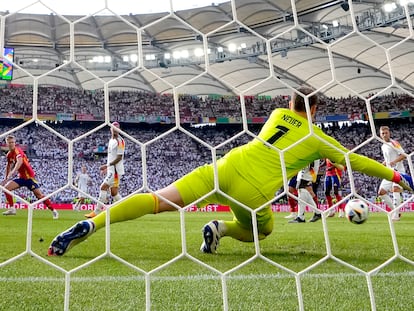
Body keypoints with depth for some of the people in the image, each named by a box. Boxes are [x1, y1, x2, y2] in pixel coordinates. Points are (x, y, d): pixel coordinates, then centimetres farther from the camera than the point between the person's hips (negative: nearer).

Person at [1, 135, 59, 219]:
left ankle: (54, 211, -2)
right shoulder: (9, 155, 6)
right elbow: (9, 166, 22)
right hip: (21, 177, 7)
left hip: (29, 176, -7)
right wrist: (5, 179, 19)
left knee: (39, 195, -10)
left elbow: (19, 162, -37)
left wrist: (12, 173, -48)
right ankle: (12, 209, -1)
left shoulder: (17, 150, -17)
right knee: (6, 187, -9)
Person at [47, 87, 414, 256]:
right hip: (254, 193, -3)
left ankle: (90, 225, -19)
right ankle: (221, 228, -2)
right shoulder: (318, 139, 12)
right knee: (260, 232, 28)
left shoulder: (278, 114, 21)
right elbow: (356, 161, 21)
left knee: (159, 200, -4)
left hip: (230, 167, 3)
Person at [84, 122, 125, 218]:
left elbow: (119, 158, -16)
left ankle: (96, 212, -7)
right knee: (114, 192, 9)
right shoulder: (111, 140, 16)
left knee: (103, 187, -11)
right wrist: (107, 167, 17)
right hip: (111, 170, 9)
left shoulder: (120, 141, -11)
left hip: (115, 169, -9)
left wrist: (107, 165, -17)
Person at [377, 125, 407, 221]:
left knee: (395, 189, -27)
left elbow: (403, 155, -15)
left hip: (398, 170, -9)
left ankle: (396, 215, -28)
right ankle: (395, 210, 13)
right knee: (381, 192, 4)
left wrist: (394, 161, -30)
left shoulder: (394, 143, -7)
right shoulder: (383, 146, 15)